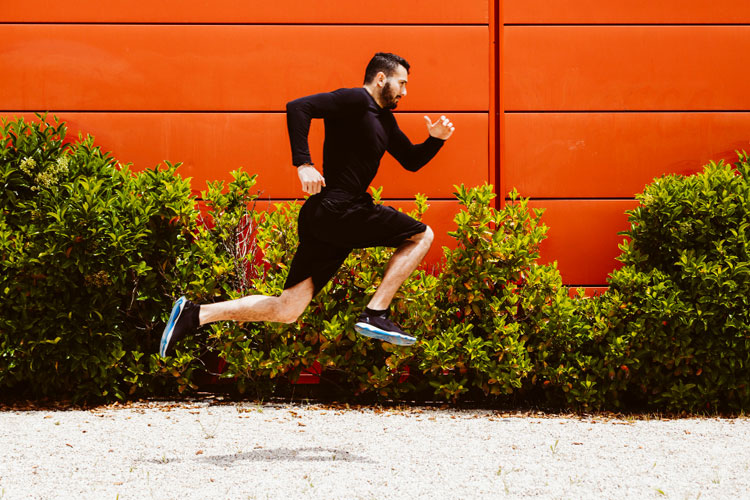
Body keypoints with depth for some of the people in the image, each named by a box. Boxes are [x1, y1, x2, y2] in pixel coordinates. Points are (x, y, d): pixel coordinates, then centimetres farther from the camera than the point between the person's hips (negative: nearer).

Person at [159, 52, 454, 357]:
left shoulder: (384, 119, 23)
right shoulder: (354, 101, -6)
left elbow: (411, 160, 31)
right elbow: (298, 107, -18)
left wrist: (435, 139, 12)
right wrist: (303, 164, -25)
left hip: (324, 218, 9)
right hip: (336, 209, -9)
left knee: (286, 311, 4)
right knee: (421, 236, -1)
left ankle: (194, 315, 1)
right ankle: (375, 314, -6)